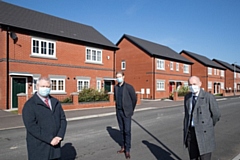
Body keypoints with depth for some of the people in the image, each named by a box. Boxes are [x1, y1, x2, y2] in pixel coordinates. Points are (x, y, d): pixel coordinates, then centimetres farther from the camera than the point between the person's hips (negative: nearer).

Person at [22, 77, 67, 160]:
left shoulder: (55, 102, 10)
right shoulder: (30, 105, -7)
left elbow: (63, 119, 6)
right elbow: (31, 126, -16)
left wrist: (59, 136, -9)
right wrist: (50, 139, -18)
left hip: (55, 145, 5)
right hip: (39, 148, -4)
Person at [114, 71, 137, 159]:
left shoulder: (129, 87, -11)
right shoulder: (116, 87, 5)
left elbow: (134, 99, -3)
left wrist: (130, 110, 4)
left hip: (126, 112, -5)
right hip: (118, 112, 5)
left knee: (127, 131, -4)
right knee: (122, 130, 13)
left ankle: (127, 150, 6)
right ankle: (123, 147, 25)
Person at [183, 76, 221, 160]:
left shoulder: (208, 97, -11)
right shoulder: (187, 97, 7)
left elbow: (216, 115, -3)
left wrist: (208, 126, 7)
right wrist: (185, 132, 12)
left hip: (204, 133, -5)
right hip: (190, 132, 5)